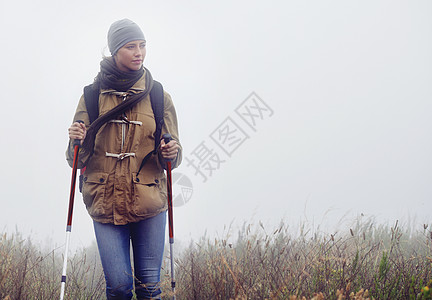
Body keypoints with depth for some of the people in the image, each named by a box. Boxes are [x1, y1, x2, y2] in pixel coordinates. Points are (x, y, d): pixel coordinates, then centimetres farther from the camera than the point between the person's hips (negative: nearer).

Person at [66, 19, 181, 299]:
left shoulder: (159, 97, 5)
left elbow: (172, 156, 7)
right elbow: (78, 158, 7)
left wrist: (171, 153, -16)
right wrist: (77, 141, -15)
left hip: (149, 203, 0)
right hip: (105, 203, 0)